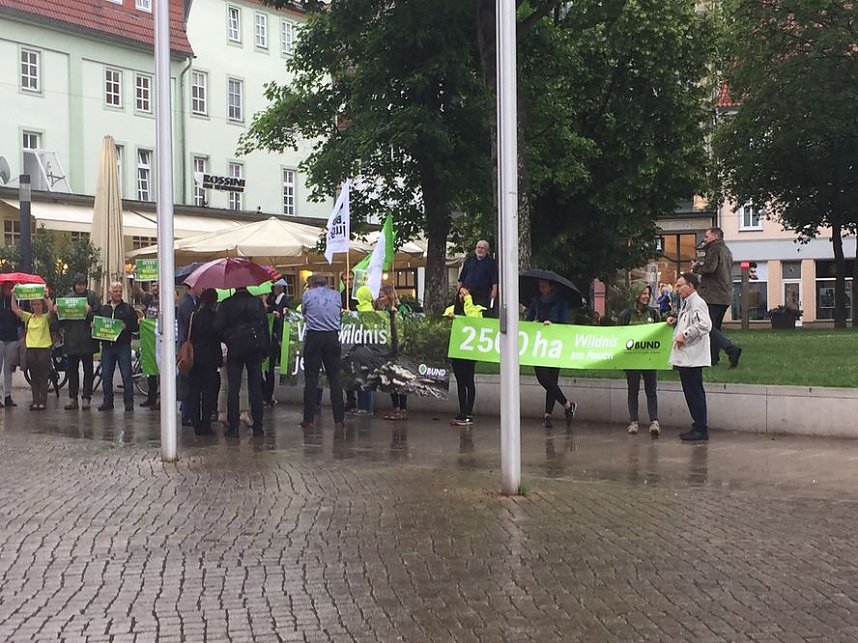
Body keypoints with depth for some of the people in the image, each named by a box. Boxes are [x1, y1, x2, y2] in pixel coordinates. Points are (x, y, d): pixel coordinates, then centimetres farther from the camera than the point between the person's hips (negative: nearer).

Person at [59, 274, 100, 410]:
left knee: (88, 370, 1)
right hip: (71, 339, 3)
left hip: (87, 339, -3)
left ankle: (86, 398, 4)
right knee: (72, 370, 7)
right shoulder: (68, 297, 10)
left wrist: (90, 312, -22)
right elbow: (61, 319, 10)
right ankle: (72, 398, 12)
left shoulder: (92, 296, 2)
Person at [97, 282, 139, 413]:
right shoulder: (103, 309, 15)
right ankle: (108, 402, 14)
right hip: (107, 346, 3)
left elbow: (136, 327, 2)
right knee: (106, 376, 4)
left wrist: (126, 327, -15)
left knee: (126, 375, -5)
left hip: (123, 346, -3)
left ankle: (129, 403, -1)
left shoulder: (128, 308, 6)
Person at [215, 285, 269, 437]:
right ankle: (257, 426, 5)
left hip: (234, 349, -1)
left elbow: (218, 327, -8)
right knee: (255, 388, 6)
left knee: (233, 388, 4)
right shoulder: (257, 302, 0)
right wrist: (266, 348, 3)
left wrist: (228, 340, 10)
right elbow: (265, 324, -1)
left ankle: (233, 427, 3)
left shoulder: (226, 304, -4)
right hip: (255, 349, 1)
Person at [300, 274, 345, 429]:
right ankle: (339, 419, 4)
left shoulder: (308, 294, 3)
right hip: (332, 336, 2)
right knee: (334, 377, 5)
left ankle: (308, 419, 1)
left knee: (311, 377, 2)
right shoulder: (336, 295, 9)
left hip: (314, 336, -2)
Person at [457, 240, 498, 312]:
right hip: (467, 293, 3)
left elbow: (494, 280, 1)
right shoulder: (469, 260, 17)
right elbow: (461, 278, 18)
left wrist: (494, 290, -12)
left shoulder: (491, 262, 8)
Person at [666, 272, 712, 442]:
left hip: (693, 357, -10)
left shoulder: (697, 303, -13)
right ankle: (698, 426, 19)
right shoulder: (686, 303, 18)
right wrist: (676, 321, 13)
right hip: (685, 357, 10)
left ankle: (701, 430, -3)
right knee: (692, 393, 13)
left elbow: (705, 325, -26)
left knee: (695, 393, -7)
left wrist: (684, 334, -23)